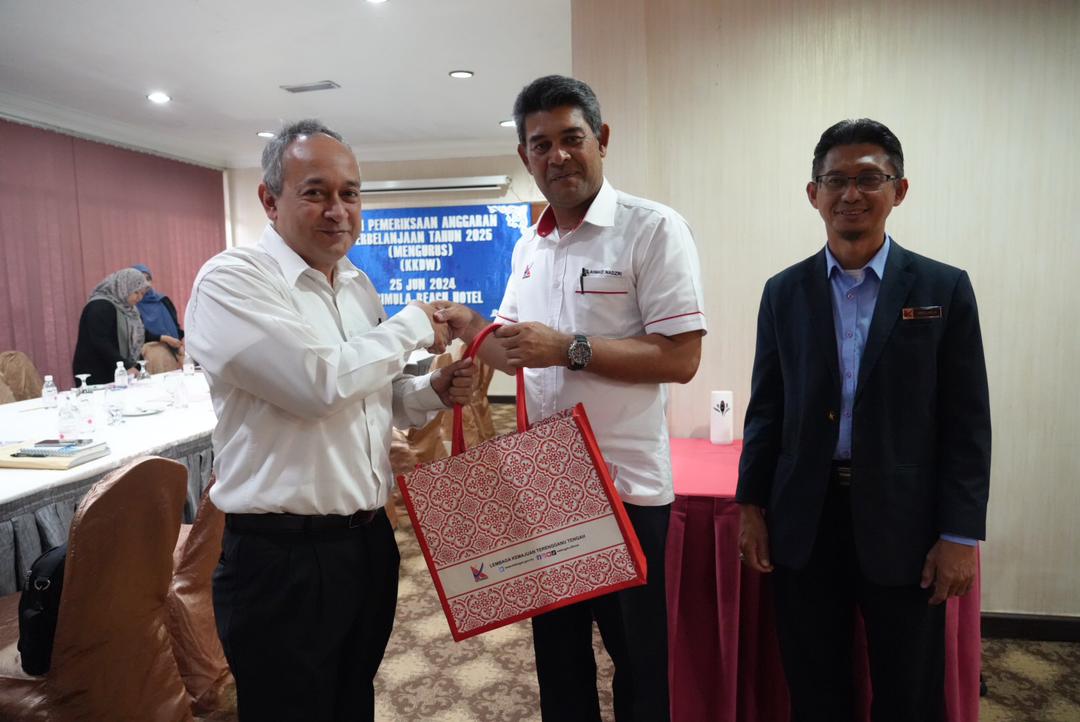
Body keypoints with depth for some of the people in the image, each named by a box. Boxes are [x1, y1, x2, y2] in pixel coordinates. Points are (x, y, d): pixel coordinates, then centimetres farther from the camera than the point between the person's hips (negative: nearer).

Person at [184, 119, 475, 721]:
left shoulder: (360, 286, 10)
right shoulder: (231, 281, -13)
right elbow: (317, 383, -27)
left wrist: (433, 392, -3)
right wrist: (412, 326, -14)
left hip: (369, 541, 7)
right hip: (283, 557, -7)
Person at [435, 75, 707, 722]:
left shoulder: (653, 229, -11)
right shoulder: (528, 247, 10)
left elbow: (680, 358, -18)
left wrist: (569, 348, -22)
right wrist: (470, 328, -1)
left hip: (624, 484, -6)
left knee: (637, 656, 13)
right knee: (557, 646, 22)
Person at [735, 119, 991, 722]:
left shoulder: (944, 289, -1)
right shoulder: (784, 292, 4)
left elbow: (967, 422, -2)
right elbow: (767, 408, 6)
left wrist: (961, 535, -6)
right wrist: (752, 505, 3)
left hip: (904, 523, -1)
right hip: (804, 521, 2)